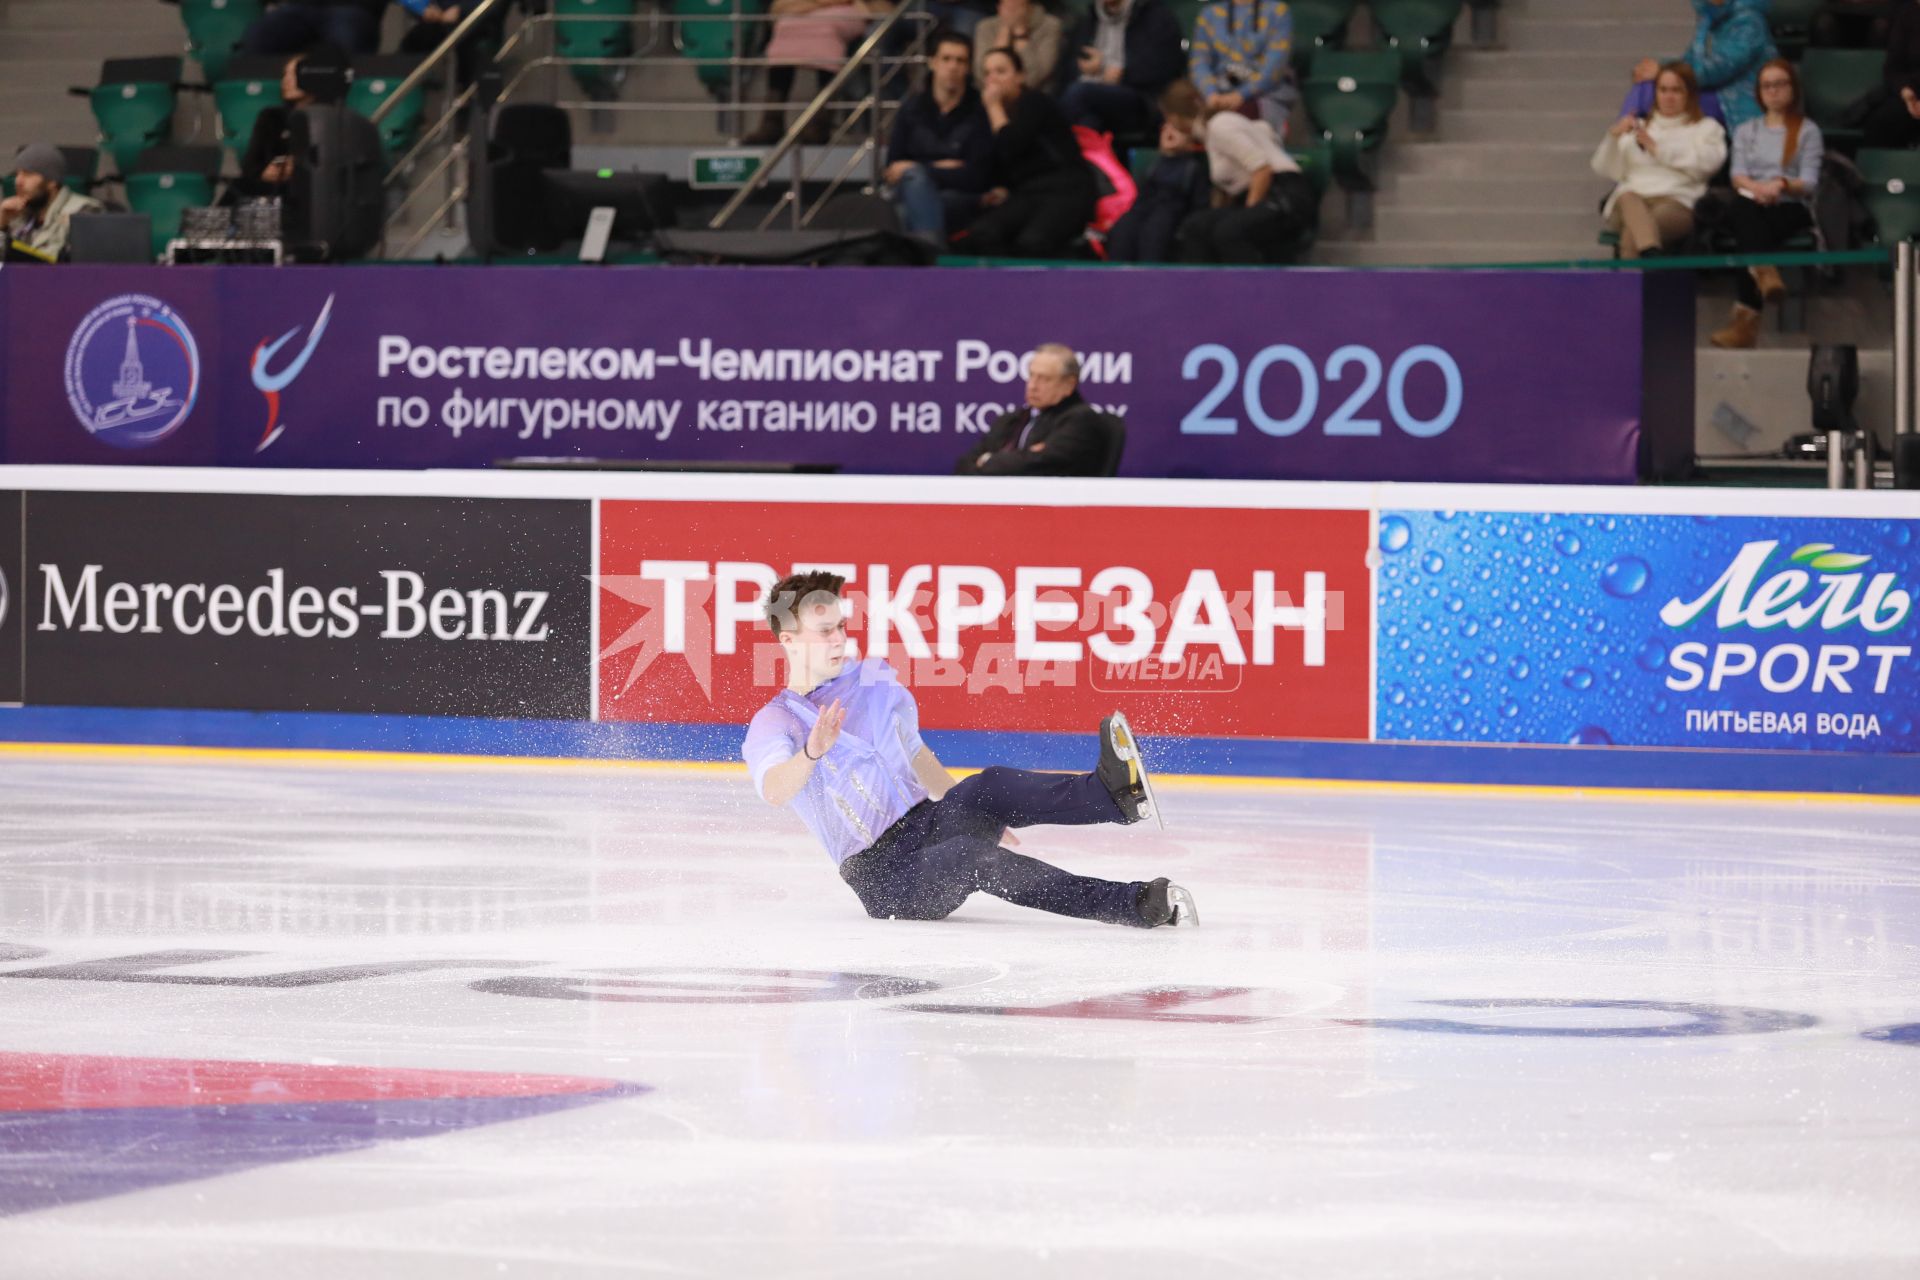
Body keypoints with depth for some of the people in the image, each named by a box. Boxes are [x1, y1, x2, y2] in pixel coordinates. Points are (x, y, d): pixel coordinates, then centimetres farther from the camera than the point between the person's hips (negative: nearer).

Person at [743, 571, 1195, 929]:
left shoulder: (874, 680, 14)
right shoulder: (772, 726, -5)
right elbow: (775, 791, -25)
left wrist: (981, 818, 32)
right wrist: (812, 752, -47)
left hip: (929, 823, 5)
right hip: (884, 877, -5)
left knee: (989, 788, -28)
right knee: (974, 857, -35)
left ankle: (1116, 790, -55)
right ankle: (1137, 905, -47)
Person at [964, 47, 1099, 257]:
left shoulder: (1033, 102, 2)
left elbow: (1011, 148, -13)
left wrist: (994, 106, -1)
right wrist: (1001, 189, -2)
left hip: (1065, 190, -6)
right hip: (1027, 195, 6)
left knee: (1031, 242, -38)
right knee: (980, 234, -27)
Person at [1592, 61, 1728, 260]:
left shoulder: (1706, 128, 24)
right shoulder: (1638, 127, 34)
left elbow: (1706, 163, 0)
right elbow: (1604, 168, 21)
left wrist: (1656, 148, -1)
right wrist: (1613, 137, 1)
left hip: (1678, 202, -2)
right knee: (1629, 199, -40)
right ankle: (1651, 254, -66)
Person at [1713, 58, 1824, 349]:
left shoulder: (1808, 131, 17)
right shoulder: (1746, 131, 27)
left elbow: (1809, 182, 4)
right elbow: (1737, 175, 10)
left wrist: (1782, 185, -19)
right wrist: (1756, 188, -15)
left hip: (1792, 208, -2)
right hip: (1753, 203, 2)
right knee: (1745, 214, -38)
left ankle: (1746, 316, -49)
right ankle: (1764, 273, -66)